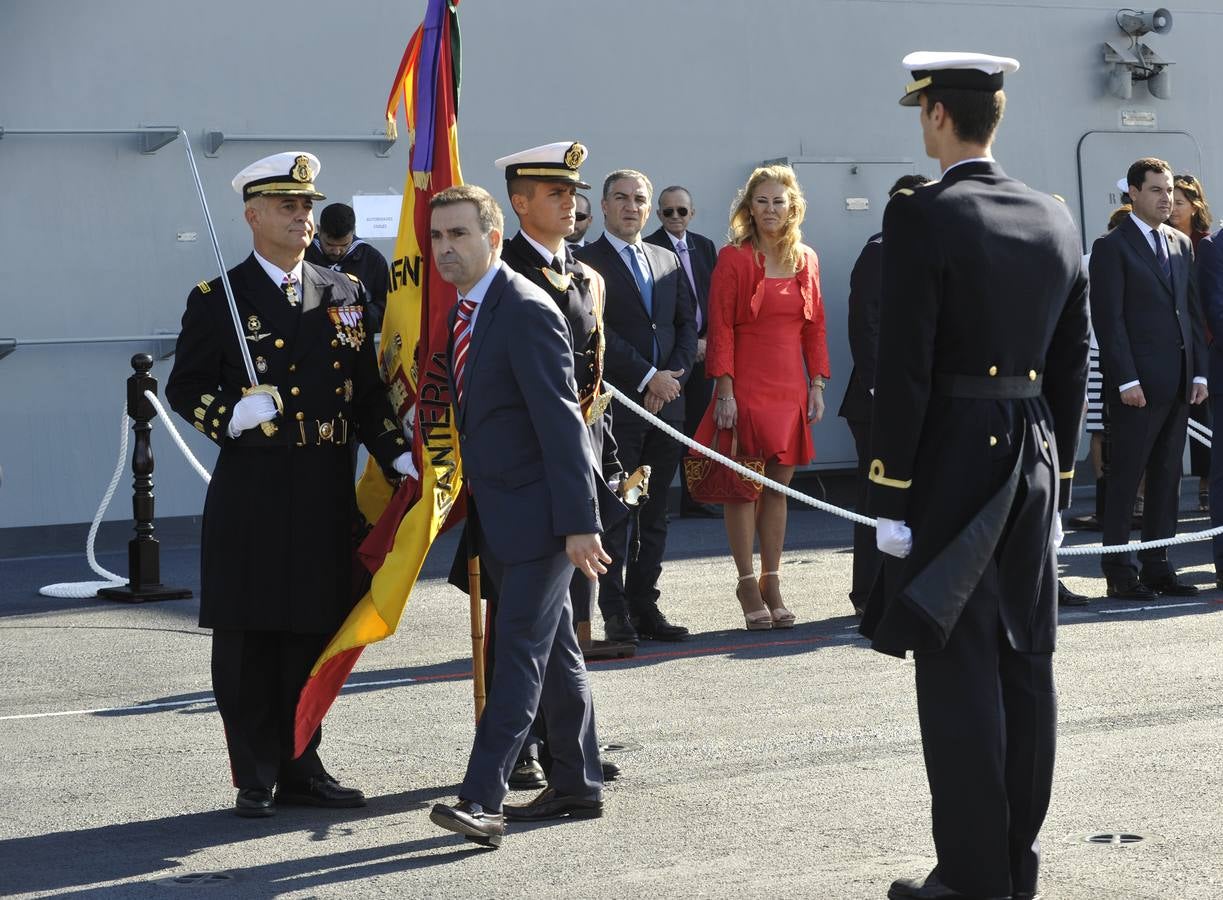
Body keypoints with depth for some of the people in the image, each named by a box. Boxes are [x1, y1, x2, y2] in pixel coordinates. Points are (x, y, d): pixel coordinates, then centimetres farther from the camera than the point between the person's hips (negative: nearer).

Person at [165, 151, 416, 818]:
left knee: (313, 632, 9)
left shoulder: (344, 294, 12)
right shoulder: (217, 301, 1)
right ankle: (255, 779, 9)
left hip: (327, 489, 3)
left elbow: (368, 389, 13)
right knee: (248, 638, 0)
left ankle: (301, 768, 20)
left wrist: (397, 456, 2)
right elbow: (185, 387, 1)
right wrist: (232, 416, -18)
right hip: (251, 491, -3)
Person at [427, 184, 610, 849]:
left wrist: (579, 521, -22)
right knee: (553, 651, 15)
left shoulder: (527, 311, -17)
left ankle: (481, 800, -13)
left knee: (520, 651, -10)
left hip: (539, 512, -9)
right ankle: (577, 784, 24)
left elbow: (560, 421, -20)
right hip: (496, 513, 9)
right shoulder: (458, 312, 11)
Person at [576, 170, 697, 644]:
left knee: (655, 514, 8)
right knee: (614, 513, -4)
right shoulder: (586, 262, -3)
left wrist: (674, 374, -2)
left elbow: (687, 323, 15)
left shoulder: (667, 260, 17)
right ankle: (616, 614, -1)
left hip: (665, 401, 6)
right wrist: (648, 377, -13)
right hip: (616, 405, -6)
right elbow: (598, 333, -11)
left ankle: (644, 608, 13)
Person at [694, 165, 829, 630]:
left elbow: (815, 327, 13)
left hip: (790, 390, 4)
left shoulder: (806, 260, 10)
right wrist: (725, 390, -13)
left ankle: (771, 583, 14)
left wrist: (817, 384, 6)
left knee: (778, 487, 7)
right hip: (746, 387, -4)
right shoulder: (733, 259, -4)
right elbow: (720, 328, -7)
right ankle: (748, 583, 8)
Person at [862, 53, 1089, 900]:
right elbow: (1072, 365, 11)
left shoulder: (921, 217, -12)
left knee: (960, 670, -2)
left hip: (950, 464, -6)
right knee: (1026, 663, 11)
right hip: (1035, 461, 6)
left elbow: (904, 369, -15)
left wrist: (889, 497, -10)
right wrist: (1059, 476, 18)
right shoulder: (1056, 219, 8)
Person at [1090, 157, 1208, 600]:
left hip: (1177, 382, 7)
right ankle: (1119, 572, 2)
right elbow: (1108, 318, -10)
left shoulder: (1182, 244, 16)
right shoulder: (1112, 246, -5)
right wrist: (1126, 379, -16)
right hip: (1136, 384, -7)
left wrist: (1199, 371, 8)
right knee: (1125, 479, -2)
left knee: (1167, 477, 8)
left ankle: (1157, 567, 13)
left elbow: (1192, 310, 17)